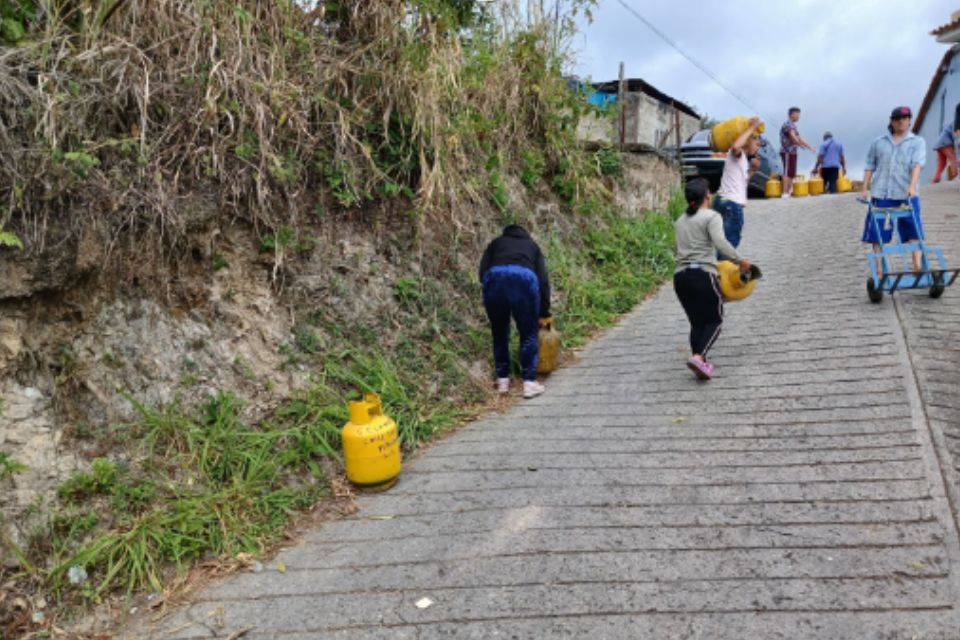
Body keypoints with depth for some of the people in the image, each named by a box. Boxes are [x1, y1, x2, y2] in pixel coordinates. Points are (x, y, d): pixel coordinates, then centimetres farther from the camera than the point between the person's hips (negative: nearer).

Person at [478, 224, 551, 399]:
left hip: (494, 277, 1)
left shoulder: (496, 243, 34)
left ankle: (502, 380, 23)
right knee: (529, 334, 13)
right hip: (525, 279, -1)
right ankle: (529, 383, 11)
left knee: (499, 333, 19)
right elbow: (543, 280, 22)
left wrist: (496, 297, 27)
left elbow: (483, 272, 18)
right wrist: (544, 313, 25)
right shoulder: (532, 245, 33)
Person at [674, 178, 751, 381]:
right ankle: (698, 356, -15)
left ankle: (700, 363, 8)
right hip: (703, 275, -6)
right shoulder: (711, 217, -1)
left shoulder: (680, 222, 19)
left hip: (680, 276, 6)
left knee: (696, 322, 14)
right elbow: (720, 242, -17)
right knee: (714, 320, 5)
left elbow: (683, 248, 15)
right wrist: (740, 260, -11)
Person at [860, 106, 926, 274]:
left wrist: (912, 186, -23)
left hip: (907, 194, -1)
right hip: (881, 193, 1)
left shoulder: (917, 142, 8)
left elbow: (917, 164, -7)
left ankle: (917, 265, 2)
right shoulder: (878, 142, 13)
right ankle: (879, 268, 8)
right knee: (877, 231, 1)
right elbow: (870, 166, 14)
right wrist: (865, 188, 3)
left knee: (913, 229, -2)